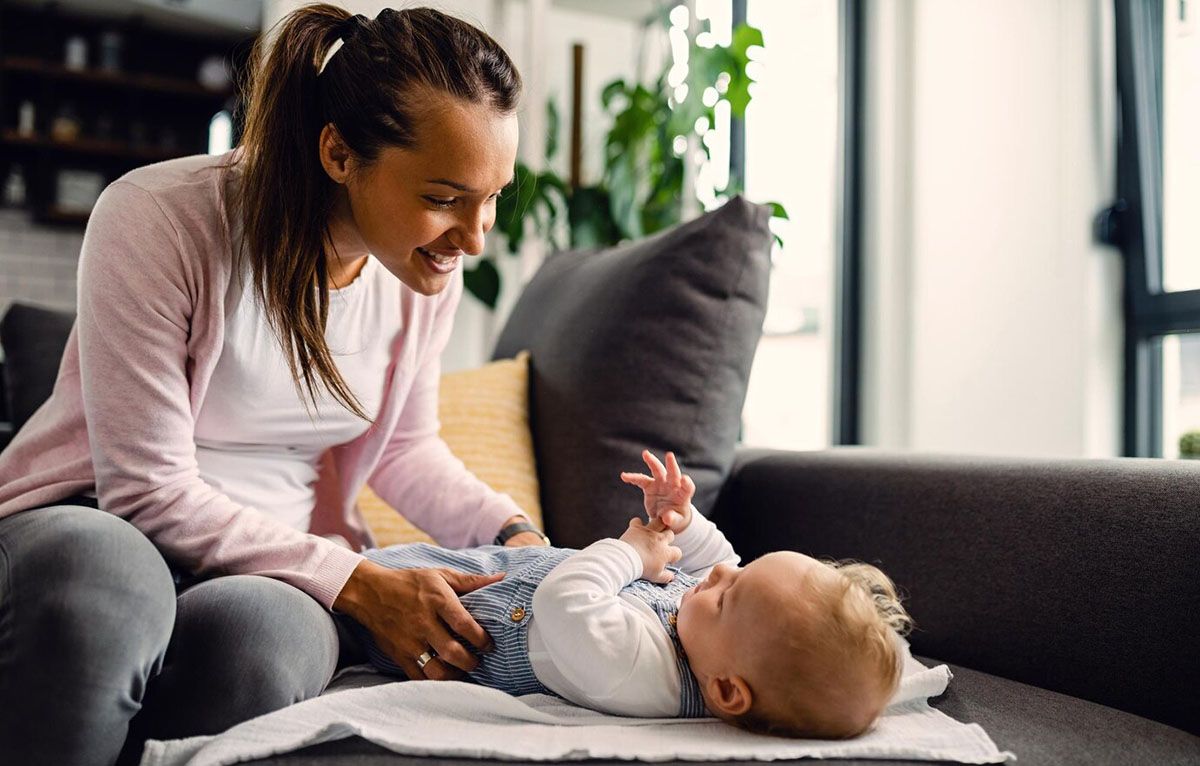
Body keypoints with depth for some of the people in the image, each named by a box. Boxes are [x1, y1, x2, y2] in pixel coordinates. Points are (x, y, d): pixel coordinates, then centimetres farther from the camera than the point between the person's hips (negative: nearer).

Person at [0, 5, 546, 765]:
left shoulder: (429, 269, -2)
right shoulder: (157, 217, -19)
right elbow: (147, 490, -17)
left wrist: (514, 532, -5)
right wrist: (357, 585, -22)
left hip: (278, 564, 3)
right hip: (95, 523, -3)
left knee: (254, 634, -34)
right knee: (96, 576, -39)